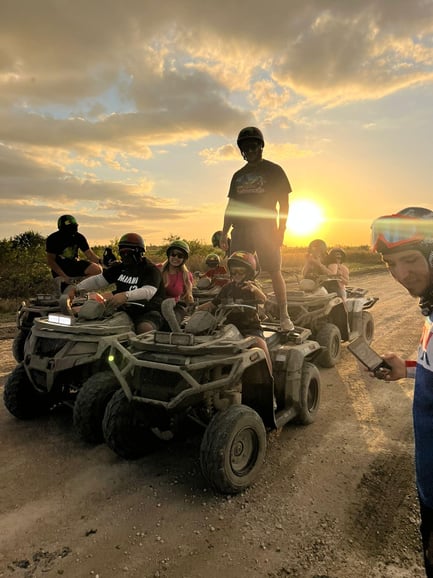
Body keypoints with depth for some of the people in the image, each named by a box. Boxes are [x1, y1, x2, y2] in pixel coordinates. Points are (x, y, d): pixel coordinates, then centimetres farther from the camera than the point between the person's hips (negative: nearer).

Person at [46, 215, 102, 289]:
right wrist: (64, 276, -25)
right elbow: (50, 261, -13)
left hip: (74, 263, 3)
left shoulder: (79, 237, -5)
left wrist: (99, 261, -28)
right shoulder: (52, 239, -14)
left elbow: (89, 254, -6)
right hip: (59, 267, -3)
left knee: (97, 269, -21)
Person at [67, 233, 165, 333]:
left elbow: (149, 291, -26)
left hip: (148, 312, -6)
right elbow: (98, 280, 15)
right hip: (124, 311, 6)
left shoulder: (151, 269, -8)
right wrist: (76, 288, -1)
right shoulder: (119, 268, 15)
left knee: (145, 328, -37)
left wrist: (126, 296, -43)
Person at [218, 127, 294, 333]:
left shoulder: (273, 170, 6)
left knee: (275, 271, -6)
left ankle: (284, 317, -1)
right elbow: (231, 205, 19)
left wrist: (281, 230, -9)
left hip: (266, 228, -4)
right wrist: (224, 233, 13)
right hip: (240, 229, 5)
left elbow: (283, 202, 1)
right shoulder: (238, 175, 19)